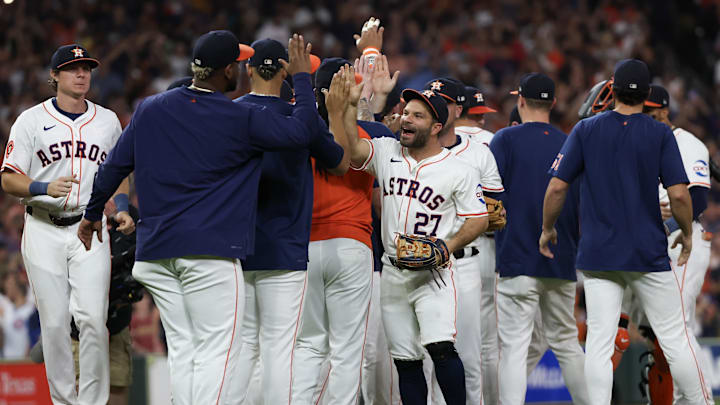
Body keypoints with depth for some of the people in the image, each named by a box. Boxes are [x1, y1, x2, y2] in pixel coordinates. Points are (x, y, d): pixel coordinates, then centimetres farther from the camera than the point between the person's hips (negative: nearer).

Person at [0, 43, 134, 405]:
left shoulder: (107, 121, 10)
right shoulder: (32, 120, 1)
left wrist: (122, 208, 3)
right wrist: (45, 188, -21)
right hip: (43, 230, -1)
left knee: (92, 318, -11)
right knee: (54, 321, -2)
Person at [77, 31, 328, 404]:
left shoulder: (150, 110, 8)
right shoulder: (241, 120, -6)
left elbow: (114, 167, 12)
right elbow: (300, 132, -6)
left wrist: (93, 214, 27)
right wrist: (301, 76, 7)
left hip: (155, 249, 6)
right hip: (211, 248, -6)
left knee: (182, 349, 10)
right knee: (217, 352, -6)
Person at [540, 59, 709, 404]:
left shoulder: (585, 130, 1)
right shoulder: (660, 134, -3)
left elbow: (556, 187, -3)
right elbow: (679, 194, -11)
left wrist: (547, 230, 12)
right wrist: (687, 234, 6)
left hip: (597, 255, 1)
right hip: (649, 254, -1)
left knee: (599, 343, 0)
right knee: (674, 338, 5)